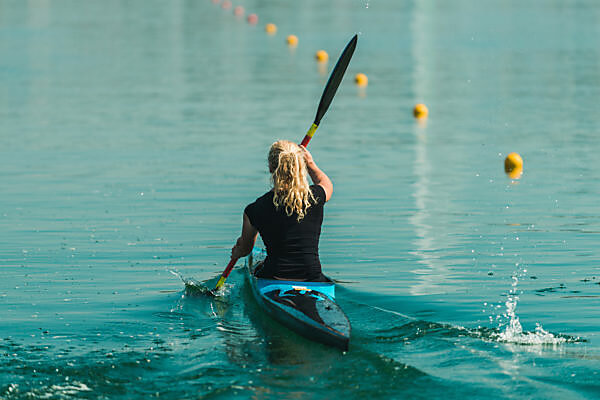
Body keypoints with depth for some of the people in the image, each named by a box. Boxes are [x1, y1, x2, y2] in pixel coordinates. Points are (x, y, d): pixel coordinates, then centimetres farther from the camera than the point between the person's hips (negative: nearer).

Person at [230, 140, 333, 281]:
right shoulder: (315, 197, -4)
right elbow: (327, 184, 25)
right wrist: (310, 163, 43)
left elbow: (245, 249, 14)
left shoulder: (254, 210, -6)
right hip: (313, 283, 2)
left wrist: (236, 252, 38)